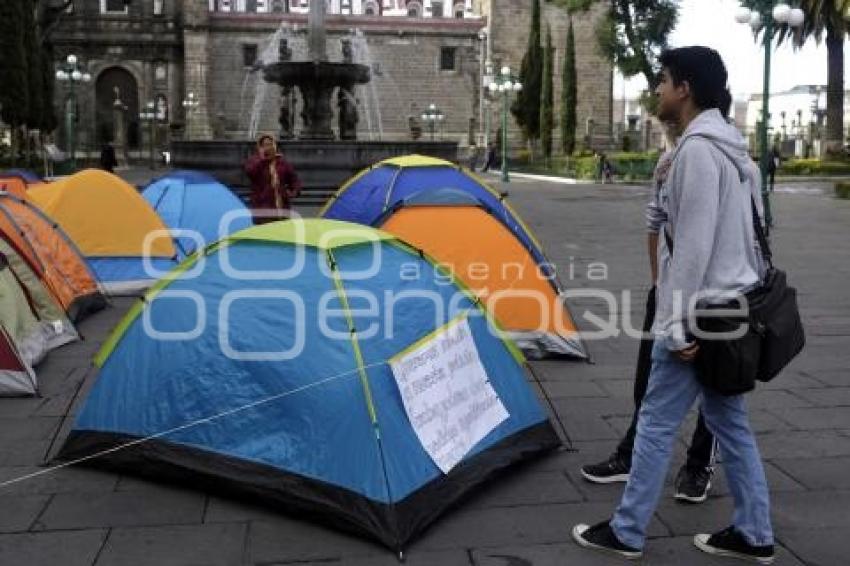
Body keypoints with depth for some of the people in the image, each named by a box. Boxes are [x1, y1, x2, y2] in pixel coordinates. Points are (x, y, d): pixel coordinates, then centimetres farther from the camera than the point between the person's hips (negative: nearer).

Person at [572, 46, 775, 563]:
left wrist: (678, 322, -20)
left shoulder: (696, 148, -17)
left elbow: (695, 244, -22)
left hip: (701, 313, -10)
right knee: (730, 421, 15)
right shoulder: (734, 147, 14)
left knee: (657, 422, 0)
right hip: (733, 309, 10)